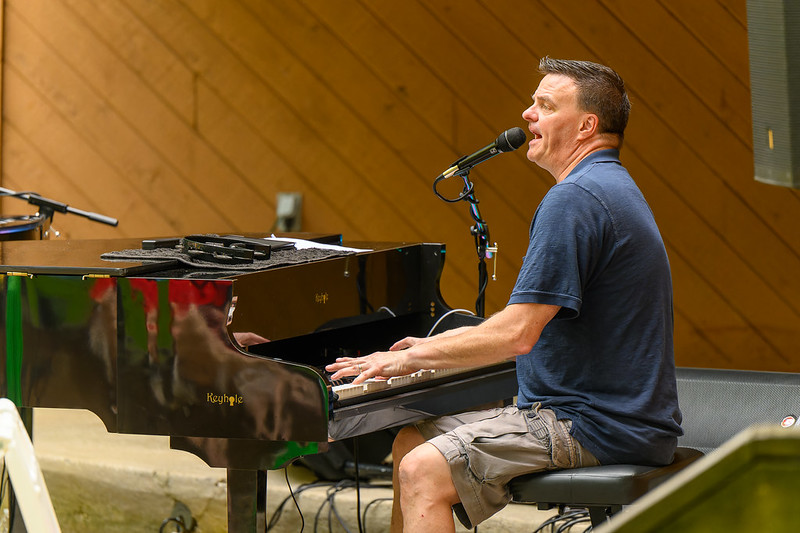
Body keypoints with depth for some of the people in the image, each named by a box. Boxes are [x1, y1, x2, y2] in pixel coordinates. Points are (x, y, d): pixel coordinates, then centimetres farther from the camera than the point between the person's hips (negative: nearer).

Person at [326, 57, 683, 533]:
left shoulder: (574, 198, -18)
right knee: (411, 440, 13)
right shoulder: (611, 187, 18)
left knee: (423, 472, -20)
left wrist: (412, 358, -12)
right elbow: (532, 326, 23)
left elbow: (517, 334, -23)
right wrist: (435, 348, 17)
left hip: (596, 430, -11)